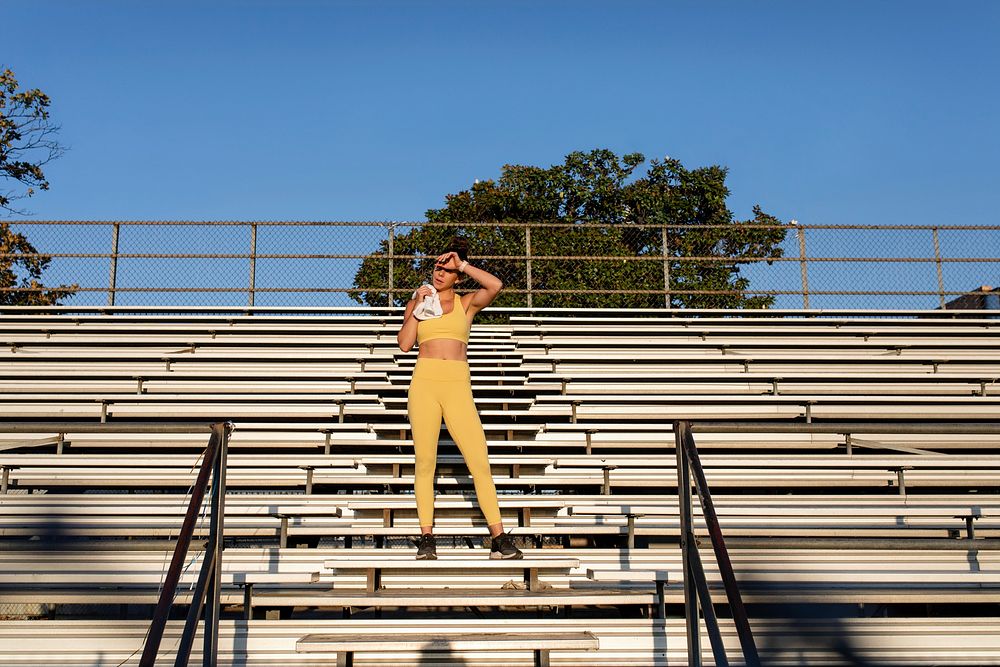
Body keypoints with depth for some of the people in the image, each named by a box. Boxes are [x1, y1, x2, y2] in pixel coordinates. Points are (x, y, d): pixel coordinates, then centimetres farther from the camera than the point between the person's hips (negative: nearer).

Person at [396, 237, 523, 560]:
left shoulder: (466, 303, 13)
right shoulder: (417, 302, 16)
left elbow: (496, 286, -7)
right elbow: (404, 344, 4)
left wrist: (462, 265, 0)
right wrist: (417, 306, -1)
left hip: (458, 387, -1)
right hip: (424, 384, 1)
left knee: (479, 460, -7)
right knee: (424, 460, 1)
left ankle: (499, 538, -3)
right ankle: (426, 537, 9)